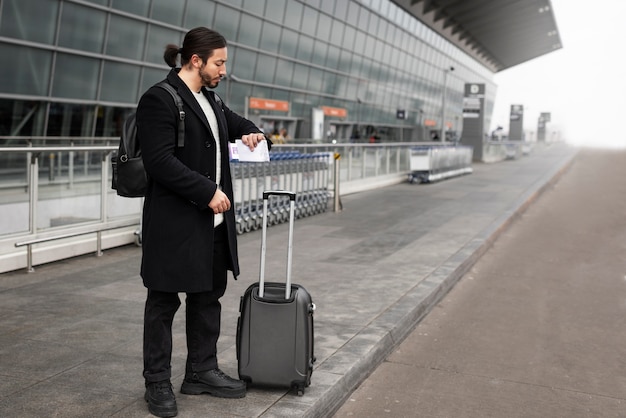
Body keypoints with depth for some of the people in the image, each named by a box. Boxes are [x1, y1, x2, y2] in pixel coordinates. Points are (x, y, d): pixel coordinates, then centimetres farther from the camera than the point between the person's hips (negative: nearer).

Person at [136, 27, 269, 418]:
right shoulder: (160, 99, -12)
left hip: (214, 223, 9)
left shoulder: (211, 100, 13)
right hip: (174, 222, -8)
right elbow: (161, 161, -20)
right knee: (164, 303, 4)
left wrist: (253, 132, 8)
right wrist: (207, 191, -20)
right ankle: (157, 382, 16)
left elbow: (237, 122, 31)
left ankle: (202, 371, 28)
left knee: (208, 297, 14)